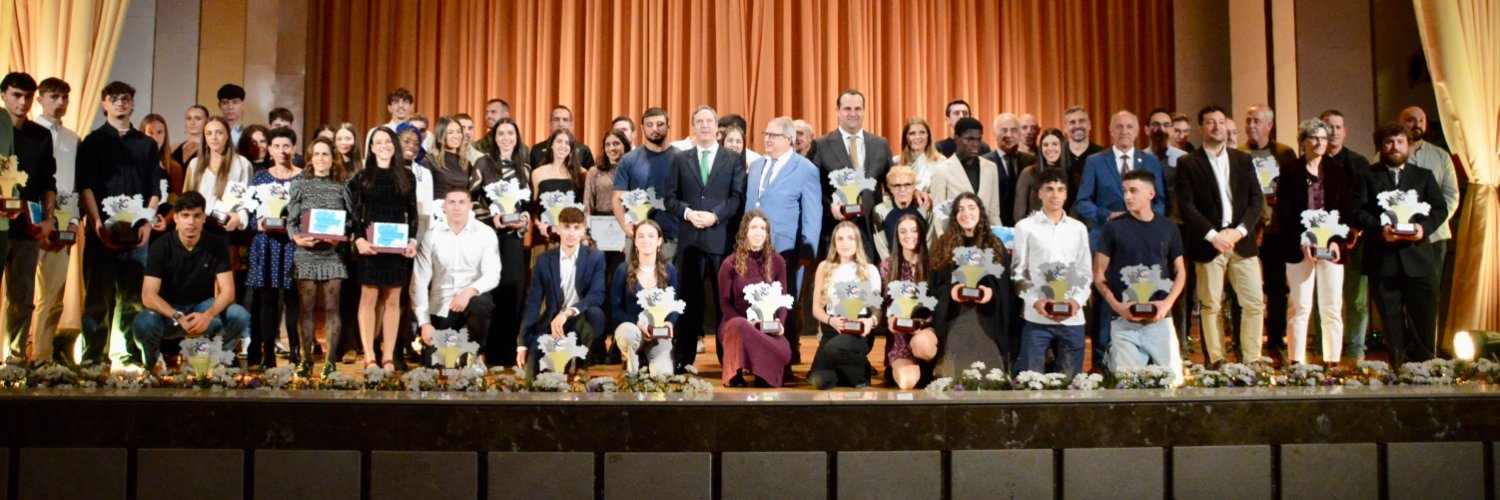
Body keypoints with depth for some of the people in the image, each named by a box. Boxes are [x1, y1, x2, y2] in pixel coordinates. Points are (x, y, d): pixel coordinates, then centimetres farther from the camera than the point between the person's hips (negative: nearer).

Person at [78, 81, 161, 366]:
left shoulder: (147, 144, 16)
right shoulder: (92, 142, 10)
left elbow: (155, 190, 11)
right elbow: (85, 187, 1)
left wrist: (147, 223, -3)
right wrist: (97, 223, -11)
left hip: (137, 233, 2)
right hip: (102, 232, -2)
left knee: (134, 299, 2)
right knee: (98, 298, -1)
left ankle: (131, 355, 6)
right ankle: (92, 358, 1)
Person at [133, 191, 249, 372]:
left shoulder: (216, 245, -8)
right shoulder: (161, 247, -12)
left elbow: (227, 291, -12)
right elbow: (148, 295, -19)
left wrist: (209, 315, -33)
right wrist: (178, 317, -35)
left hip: (203, 308, 1)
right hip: (168, 310, -1)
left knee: (240, 316, -28)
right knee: (142, 324, -34)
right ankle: (152, 364, 1)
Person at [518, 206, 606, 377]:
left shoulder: (596, 258, -3)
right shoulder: (544, 260, 1)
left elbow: (597, 296, -15)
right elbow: (533, 303, -1)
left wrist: (567, 313, -32)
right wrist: (522, 343, -8)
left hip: (582, 320, -1)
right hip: (552, 323, 1)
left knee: (595, 313, -35)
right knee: (532, 377, -14)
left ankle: (584, 368, -17)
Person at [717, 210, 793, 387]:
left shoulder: (777, 261, 6)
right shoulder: (730, 264, -1)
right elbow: (725, 303, -1)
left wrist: (780, 322, -13)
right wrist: (747, 322, -18)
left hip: (768, 327, 2)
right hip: (736, 323, -2)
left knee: (784, 352, -32)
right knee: (739, 326, -41)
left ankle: (765, 374, 3)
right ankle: (735, 373, -18)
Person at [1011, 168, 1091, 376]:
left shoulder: (1078, 228, 13)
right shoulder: (1025, 226, 4)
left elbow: (1086, 273, 11)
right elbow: (1018, 272, 2)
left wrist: (1077, 300, -7)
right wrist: (1035, 301, -13)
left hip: (1072, 318, 3)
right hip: (1037, 317, -3)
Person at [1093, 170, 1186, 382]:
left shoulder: (1168, 228, 7)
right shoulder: (1113, 228, 0)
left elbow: (1180, 272, 12)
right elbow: (1099, 275, 2)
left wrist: (1167, 303, -5)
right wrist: (1116, 305, -12)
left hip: (1160, 319, 2)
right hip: (1124, 321, -2)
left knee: (1173, 378, 0)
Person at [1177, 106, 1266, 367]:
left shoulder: (1243, 160, 13)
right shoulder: (1188, 163, 2)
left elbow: (1257, 199, 8)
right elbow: (1186, 205, -6)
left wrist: (1240, 230, -8)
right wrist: (1213, 235, -14)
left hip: (1242, 241, 3)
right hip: (1208, 244, -3)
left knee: (1255, 304, 0)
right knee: (1211, 306, 0)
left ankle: (1252, 362, 9)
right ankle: (1216, 362, 6)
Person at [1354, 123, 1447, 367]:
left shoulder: (1424, 176, 17)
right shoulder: (1367, 177, 9)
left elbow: (1441, 208, 9)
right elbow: (1358, 212, -1)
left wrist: (1424, 227, -11)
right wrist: (1379, 229, -18)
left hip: (1418, 257, 2)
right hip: (1382, 258, -2)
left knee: (1424, 317, 0)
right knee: (1391, 319, 3)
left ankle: (1423, 364, 10)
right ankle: (1398, 365, 11)